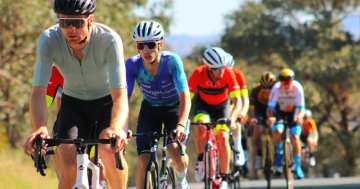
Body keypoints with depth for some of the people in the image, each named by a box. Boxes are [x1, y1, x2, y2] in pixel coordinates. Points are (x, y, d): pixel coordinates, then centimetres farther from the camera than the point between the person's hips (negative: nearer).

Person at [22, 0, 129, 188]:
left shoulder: (110, 40, -32)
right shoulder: (48, 40, -27)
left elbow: (120, 95, -38)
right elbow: (38, 93, -31)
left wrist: (115, 129, -58)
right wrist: (39, 129, -50)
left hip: (107, 99, -1)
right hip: (73, 101, 1)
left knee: (110, 152, -26)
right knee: (68, 164, -18)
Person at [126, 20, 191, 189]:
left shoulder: (171, 61, -30)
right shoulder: (133, 64, -25)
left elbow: (185, 96, -37)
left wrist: (181, 125, -53)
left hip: (175, 108, -2)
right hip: (150, 110, 2)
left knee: (176, 152, -23)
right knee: (144, 162, -14)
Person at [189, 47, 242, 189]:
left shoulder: (228, 73, -30)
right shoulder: (198, 73, -31)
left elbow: (237, 100, -28)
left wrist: (232, 117, -47)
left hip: (222, 105, 0)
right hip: (203, 104, 0)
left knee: (223, 138, -17)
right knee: (201, 128, -32)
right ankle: (201, 160, -7)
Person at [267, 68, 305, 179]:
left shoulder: (297, 88, -30)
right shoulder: (276, 89, -31)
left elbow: (301, 107, -30)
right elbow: (270, 107, -33)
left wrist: (300, 116, -52)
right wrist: (270, 117, -54)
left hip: (293, 111, 0)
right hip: (279, 111, 0)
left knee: (295, 137, -15)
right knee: (276, 131, -27)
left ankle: (298, 167, -1)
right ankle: (279, 153, 3)